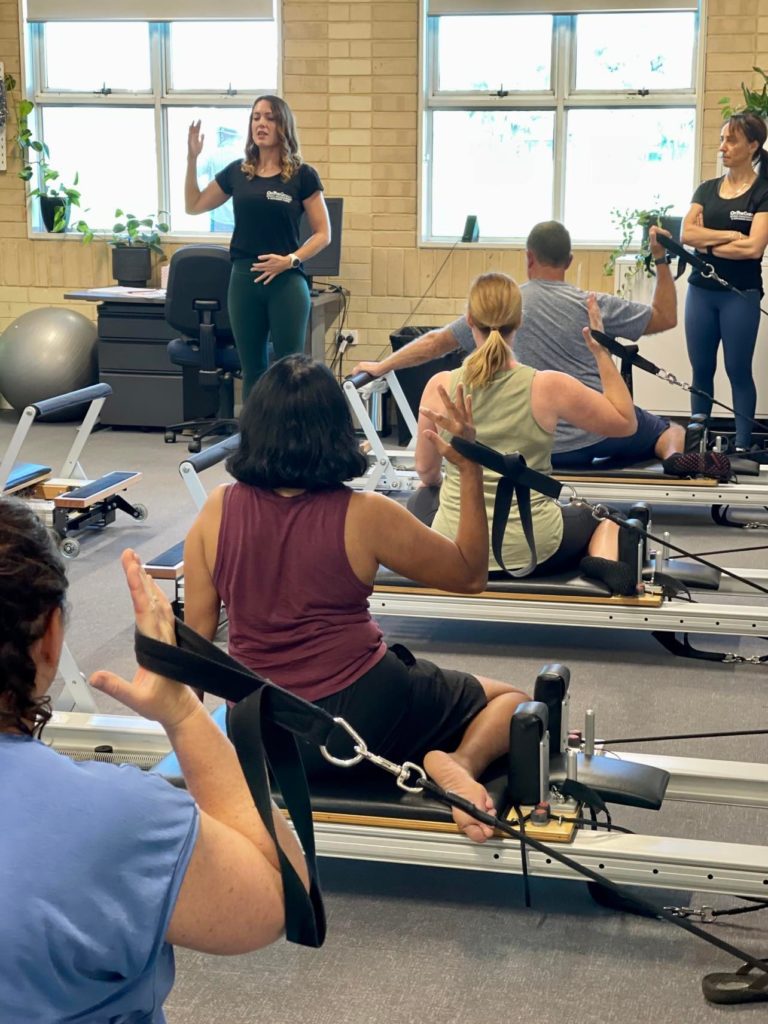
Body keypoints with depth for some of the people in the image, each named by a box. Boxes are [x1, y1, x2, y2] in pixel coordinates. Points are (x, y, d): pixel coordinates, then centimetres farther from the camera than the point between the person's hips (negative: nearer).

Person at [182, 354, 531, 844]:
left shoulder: (217, 510, -5)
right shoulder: (365, 515, -13)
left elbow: (198, 632, 1)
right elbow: (470, 574, 1)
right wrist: (471, 472, 0)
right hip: (363, 718, -5)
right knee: (510, 700, 14)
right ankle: (458, 763, -13)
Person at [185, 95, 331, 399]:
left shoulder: (302, 175, -3)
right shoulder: (236, 172, 8)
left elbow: (323, 234, -1)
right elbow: (193, 206, 19)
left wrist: (290, 260, -16)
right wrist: (192, 158, 7)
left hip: (287, 282, -4)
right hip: (244, 280, 4)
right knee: (252, 371, 9)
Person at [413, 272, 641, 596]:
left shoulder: (440, 387, -10)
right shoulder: (548, 387, -15)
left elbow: (426, 472, 4)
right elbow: (626, 422, -1)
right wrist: (602, 353, 1)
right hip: (534, 551, -2)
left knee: (424, 497, 38)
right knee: (605, 516, 29)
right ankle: (604, 558, -1)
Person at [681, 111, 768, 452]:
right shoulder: (706, 189, 10)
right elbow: (687, 234, -3)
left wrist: (708, 245, -7)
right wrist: (730, 236, -12)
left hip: (741, 293, -4)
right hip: (701, 289, 4)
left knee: (738, 370, 1)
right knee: (701, 369, 9)